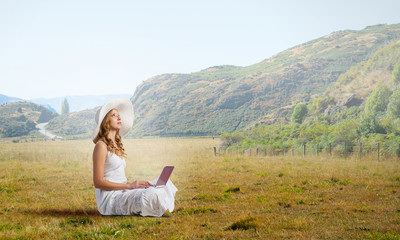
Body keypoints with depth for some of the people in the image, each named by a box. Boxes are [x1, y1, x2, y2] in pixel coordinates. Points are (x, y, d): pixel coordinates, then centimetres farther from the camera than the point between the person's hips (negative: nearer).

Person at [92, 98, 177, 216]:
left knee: (165, 183, 5)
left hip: (121, 193, 9)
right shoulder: (101, 146, -10)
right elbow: (98, 182, -16)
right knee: (150, 194, -30)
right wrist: (129, 185, -18)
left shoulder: (117, 144, 17)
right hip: (109, 197, -9)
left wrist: (136, 184, 1)